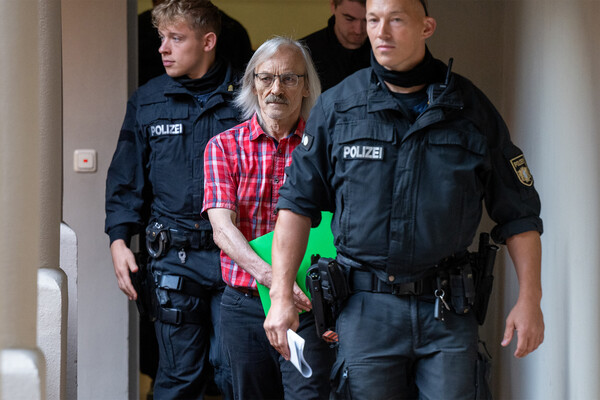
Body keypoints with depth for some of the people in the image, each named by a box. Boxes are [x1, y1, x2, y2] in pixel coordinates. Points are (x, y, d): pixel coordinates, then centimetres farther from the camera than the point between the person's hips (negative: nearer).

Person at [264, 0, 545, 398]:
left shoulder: (472, 108, 3)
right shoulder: (336, 107, 3)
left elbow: (519, 212, 7)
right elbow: (298, 202, 4)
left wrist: (530, 298, 1)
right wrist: (281, 295, -4)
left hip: (448, 311, 0)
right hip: (366, 309, 0)